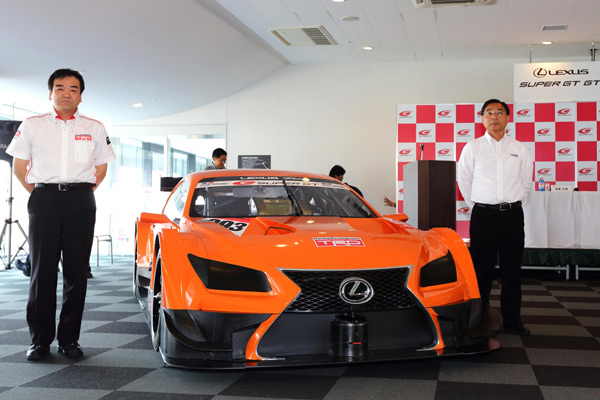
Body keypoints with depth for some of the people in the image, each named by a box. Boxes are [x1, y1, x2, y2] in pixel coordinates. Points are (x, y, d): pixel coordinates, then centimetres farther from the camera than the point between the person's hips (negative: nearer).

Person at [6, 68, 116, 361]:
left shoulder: (95, 128, 12)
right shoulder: (32, 126, 9)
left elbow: (101, 168, 17)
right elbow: (19, 165, 12)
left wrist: (84, 191, 8)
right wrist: (35, 191, 5)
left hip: (81, 200, 1)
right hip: (44, 198, -1)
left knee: (77, 271, 0)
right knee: (42, 269, -2)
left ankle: (69, 338, 8)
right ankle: (40, 339, 5)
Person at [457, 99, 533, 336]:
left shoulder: (520, 149, 9)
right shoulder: (472, 148, 3)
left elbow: (526, 183, 17)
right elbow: (464, 182, 9)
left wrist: (511, 205, 14)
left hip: (513, 215, 2)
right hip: (483, 215, -2)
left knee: (512, 270, 6)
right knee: (481, 270, 0)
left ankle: (512, 321, 15)